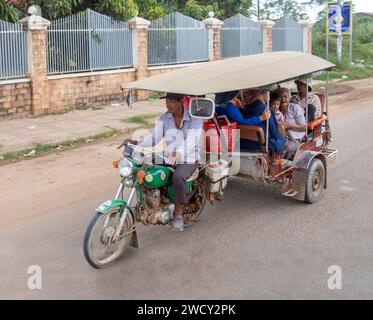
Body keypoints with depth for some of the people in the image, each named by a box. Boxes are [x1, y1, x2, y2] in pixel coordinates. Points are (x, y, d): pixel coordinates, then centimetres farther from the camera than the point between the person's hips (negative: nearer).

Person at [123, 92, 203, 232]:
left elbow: (191, 141, -30)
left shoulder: (194, 118, -14)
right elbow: (154, 138, -2)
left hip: (189, 160, -5)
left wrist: (178, 152, -49)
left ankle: (178, 213, -19)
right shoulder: (165, 118, 3)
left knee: (178, 177, -36)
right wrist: (136, 142, -19)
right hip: (169, 158, 6)